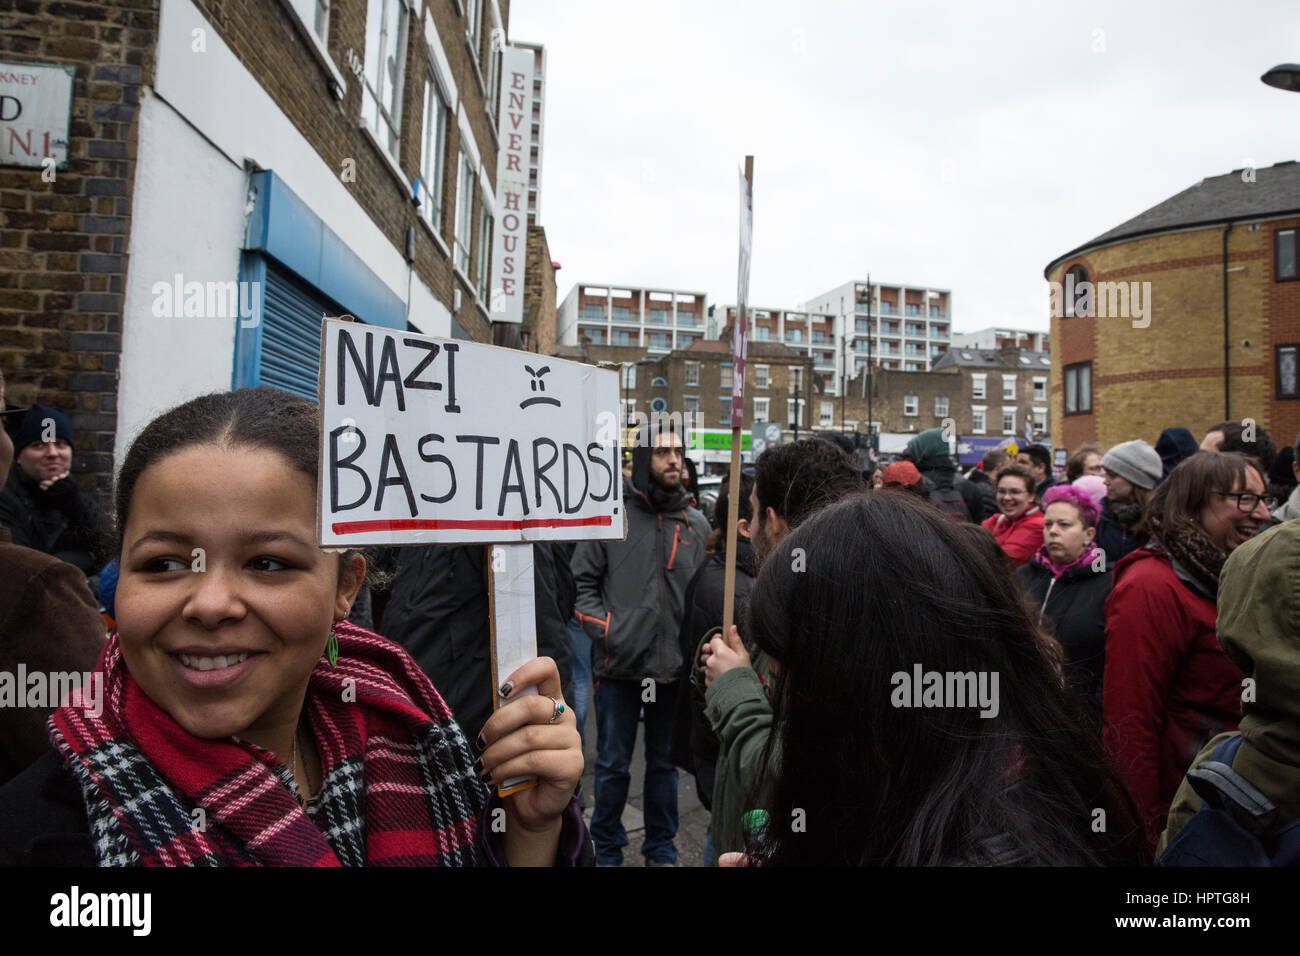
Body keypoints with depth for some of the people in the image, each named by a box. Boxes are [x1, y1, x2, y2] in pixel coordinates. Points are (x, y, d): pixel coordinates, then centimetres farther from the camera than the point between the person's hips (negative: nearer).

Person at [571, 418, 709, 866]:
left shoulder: (696, 523, 5)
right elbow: (583, 582, -1)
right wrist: (604, 628, -13)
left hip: (675, 664, 3)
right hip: (619, 663, -3)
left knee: (665, 761, 17)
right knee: (613, 764, 10)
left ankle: (661, 846, 35)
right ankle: (607, 848, 29)